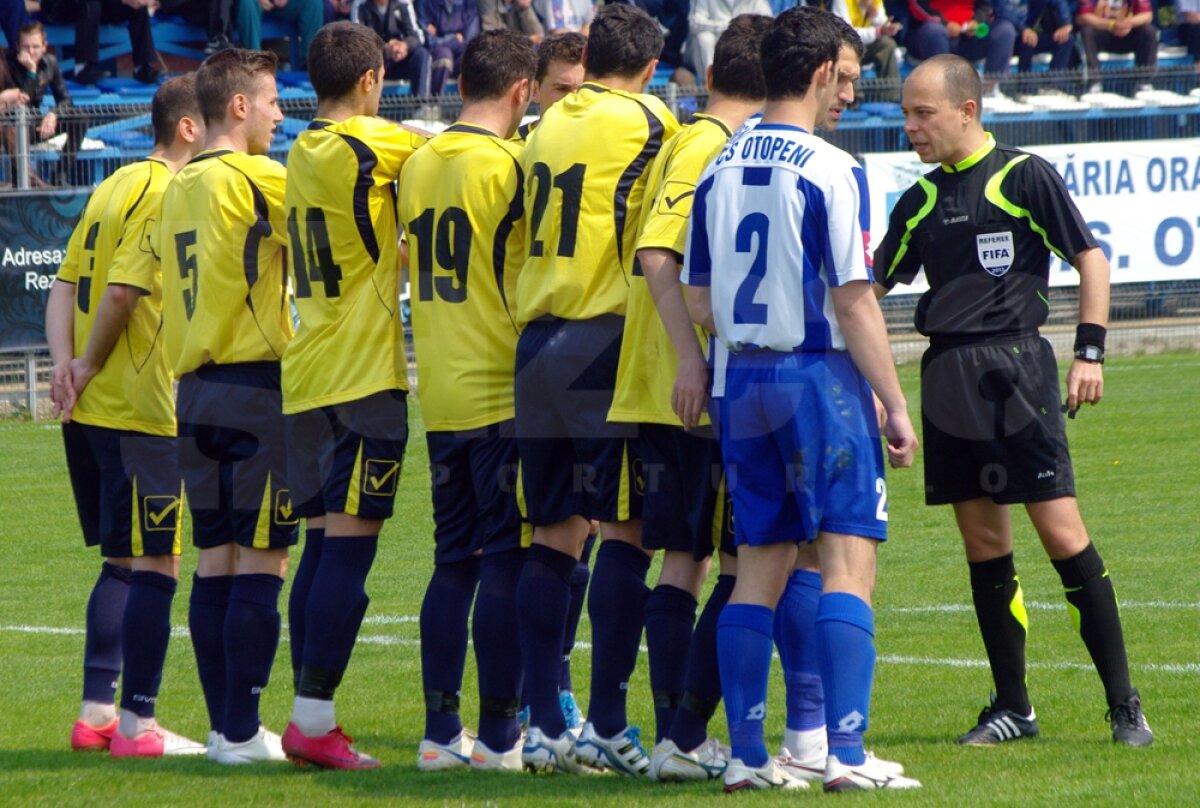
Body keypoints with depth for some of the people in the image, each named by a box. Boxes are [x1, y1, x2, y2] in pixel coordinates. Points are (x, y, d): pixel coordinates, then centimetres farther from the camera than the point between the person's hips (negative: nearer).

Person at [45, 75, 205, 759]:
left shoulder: (116, 187, 16)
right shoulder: (168, 193, -13)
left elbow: (66, 287, 12)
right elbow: (124, 290, -20)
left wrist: (67, 364, 0)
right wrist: (89, 366, -7)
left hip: (92, 412, 9)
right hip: (141, 410, -9)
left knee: (123, 560, 15)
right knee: (155, 564, -4)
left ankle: (97, 713, 16)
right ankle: (137, 724, -3)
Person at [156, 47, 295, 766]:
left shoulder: (179, 189, 13)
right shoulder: (253, 178, -11)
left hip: (196, 390, 8)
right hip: (256, 389, -8)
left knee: (216, 561, 9)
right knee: (262, 563, -5)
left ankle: (225, 726, 11)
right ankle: (243, 733, -7)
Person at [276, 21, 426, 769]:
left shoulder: (304, 154, 13)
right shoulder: (362, 146, -11)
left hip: (307, 379, 8)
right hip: (364, 374, -8)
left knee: (324, 545, 10)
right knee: (348, 548, -8)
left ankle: (311, 717, 10)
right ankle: (314, 720, -12)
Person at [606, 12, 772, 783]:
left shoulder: (692, 142, 16)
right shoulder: (710, 148, -11)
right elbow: (656, 254, -22)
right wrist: (690, 358, -28)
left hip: (664, 396, 9)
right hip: (705, 396, -9)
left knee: (685, 558, 10)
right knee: (745, 561, -5)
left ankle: (676, 737, 10)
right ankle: (685, 735, -7)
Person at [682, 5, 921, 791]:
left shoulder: (718, 168, 7)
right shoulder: (831, 171, -12)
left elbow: (700, 305, 10)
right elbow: (853, 303, -13)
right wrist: (895, 404, -8)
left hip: (744, 381, 6)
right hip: (820, 375, -6)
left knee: (759, 570, 10)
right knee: (848, 562, -4)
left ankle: (747, 754, 8)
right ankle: (847, 751, -11)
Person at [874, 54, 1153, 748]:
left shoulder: (1025, 177, -3)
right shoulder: (920, 202, 13)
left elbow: (1091, 260, -1)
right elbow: (873, 287, 21)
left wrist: (1091, 352, -9)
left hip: (1016, 369, -5)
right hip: (946, 379, 5)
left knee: (1062, 530, -10)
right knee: (984, 543, 6)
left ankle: (1124, 703, -5)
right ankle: (1012, 707, 14)